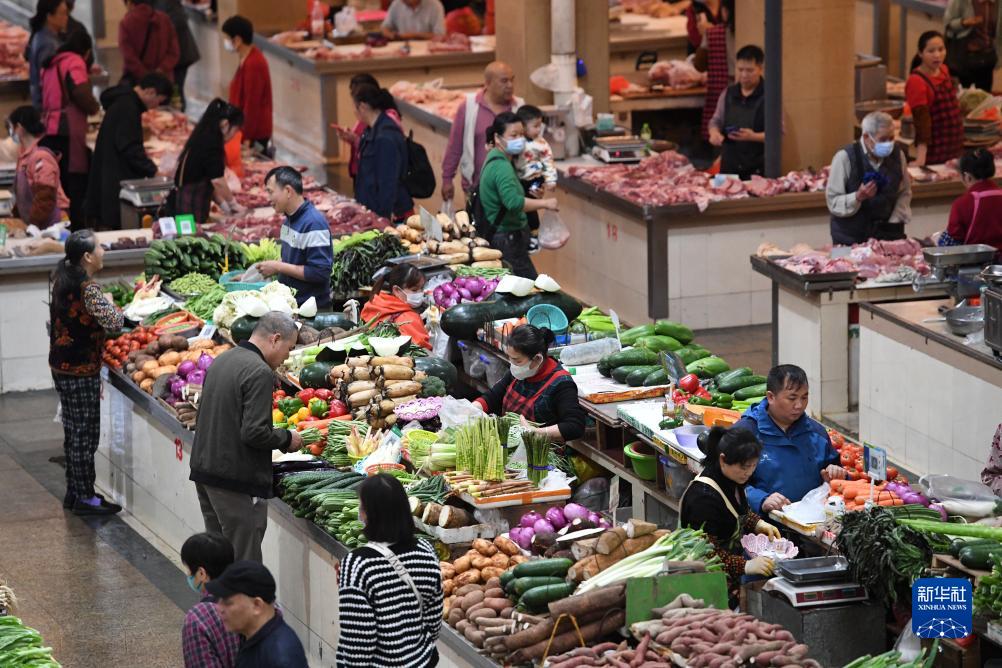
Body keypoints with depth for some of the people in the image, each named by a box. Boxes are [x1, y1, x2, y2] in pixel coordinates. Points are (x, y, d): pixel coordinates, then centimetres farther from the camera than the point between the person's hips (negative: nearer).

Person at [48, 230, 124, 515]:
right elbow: (114, 323, -23)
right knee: (85, 433, 0)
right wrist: (109, 302, -5)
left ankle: (74, 492, 25)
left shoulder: (62, 279, 7)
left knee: (73, 432, 17)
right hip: (81, 371, -9)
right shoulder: (88, 289, -22)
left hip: (61, 366, 9)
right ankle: (85, 498, 6)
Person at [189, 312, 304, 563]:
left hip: (204, 470, 9)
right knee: (244, 562, -5)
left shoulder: (221, 361, 12)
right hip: (236, 481, -9)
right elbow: (254, 433, -23)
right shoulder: (260, 373, -17)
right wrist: (287, 439, -5)